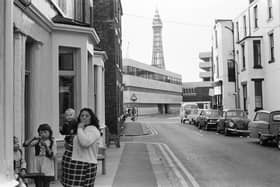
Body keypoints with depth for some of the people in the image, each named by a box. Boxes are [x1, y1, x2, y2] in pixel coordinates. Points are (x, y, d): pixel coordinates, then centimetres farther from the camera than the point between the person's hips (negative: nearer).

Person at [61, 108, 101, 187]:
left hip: (84, 165, -10)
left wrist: (80, 128, -14)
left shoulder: (93, 129, -8)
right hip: (76, 164, 10)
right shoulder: (82, 129, 21)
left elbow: (85, 142, -27)